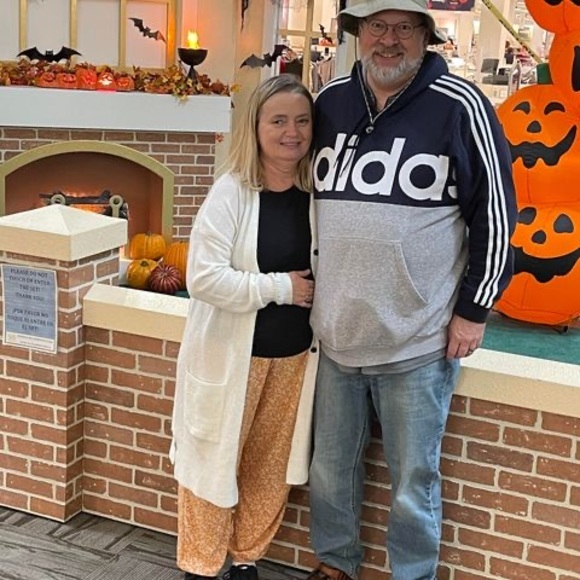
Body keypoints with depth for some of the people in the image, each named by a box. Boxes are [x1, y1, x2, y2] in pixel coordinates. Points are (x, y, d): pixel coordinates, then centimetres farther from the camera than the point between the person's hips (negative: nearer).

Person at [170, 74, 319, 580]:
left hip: (296, 354, 4)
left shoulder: (318, 192, -3)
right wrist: (279, 287, -19)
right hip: (231, 354, -4)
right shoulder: (231, 192, -14)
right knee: (216, 460, 9)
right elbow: (204, 278, -20)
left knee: (272, 467, 14)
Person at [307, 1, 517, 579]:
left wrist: (474, 308, -5)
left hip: (419, 342, -4)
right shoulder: (328, 102, 4)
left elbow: (495, 212, -5)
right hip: (334, 334, 4)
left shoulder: (459, 106, -9)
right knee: (330, 469, 18)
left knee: (413, 482, 9)